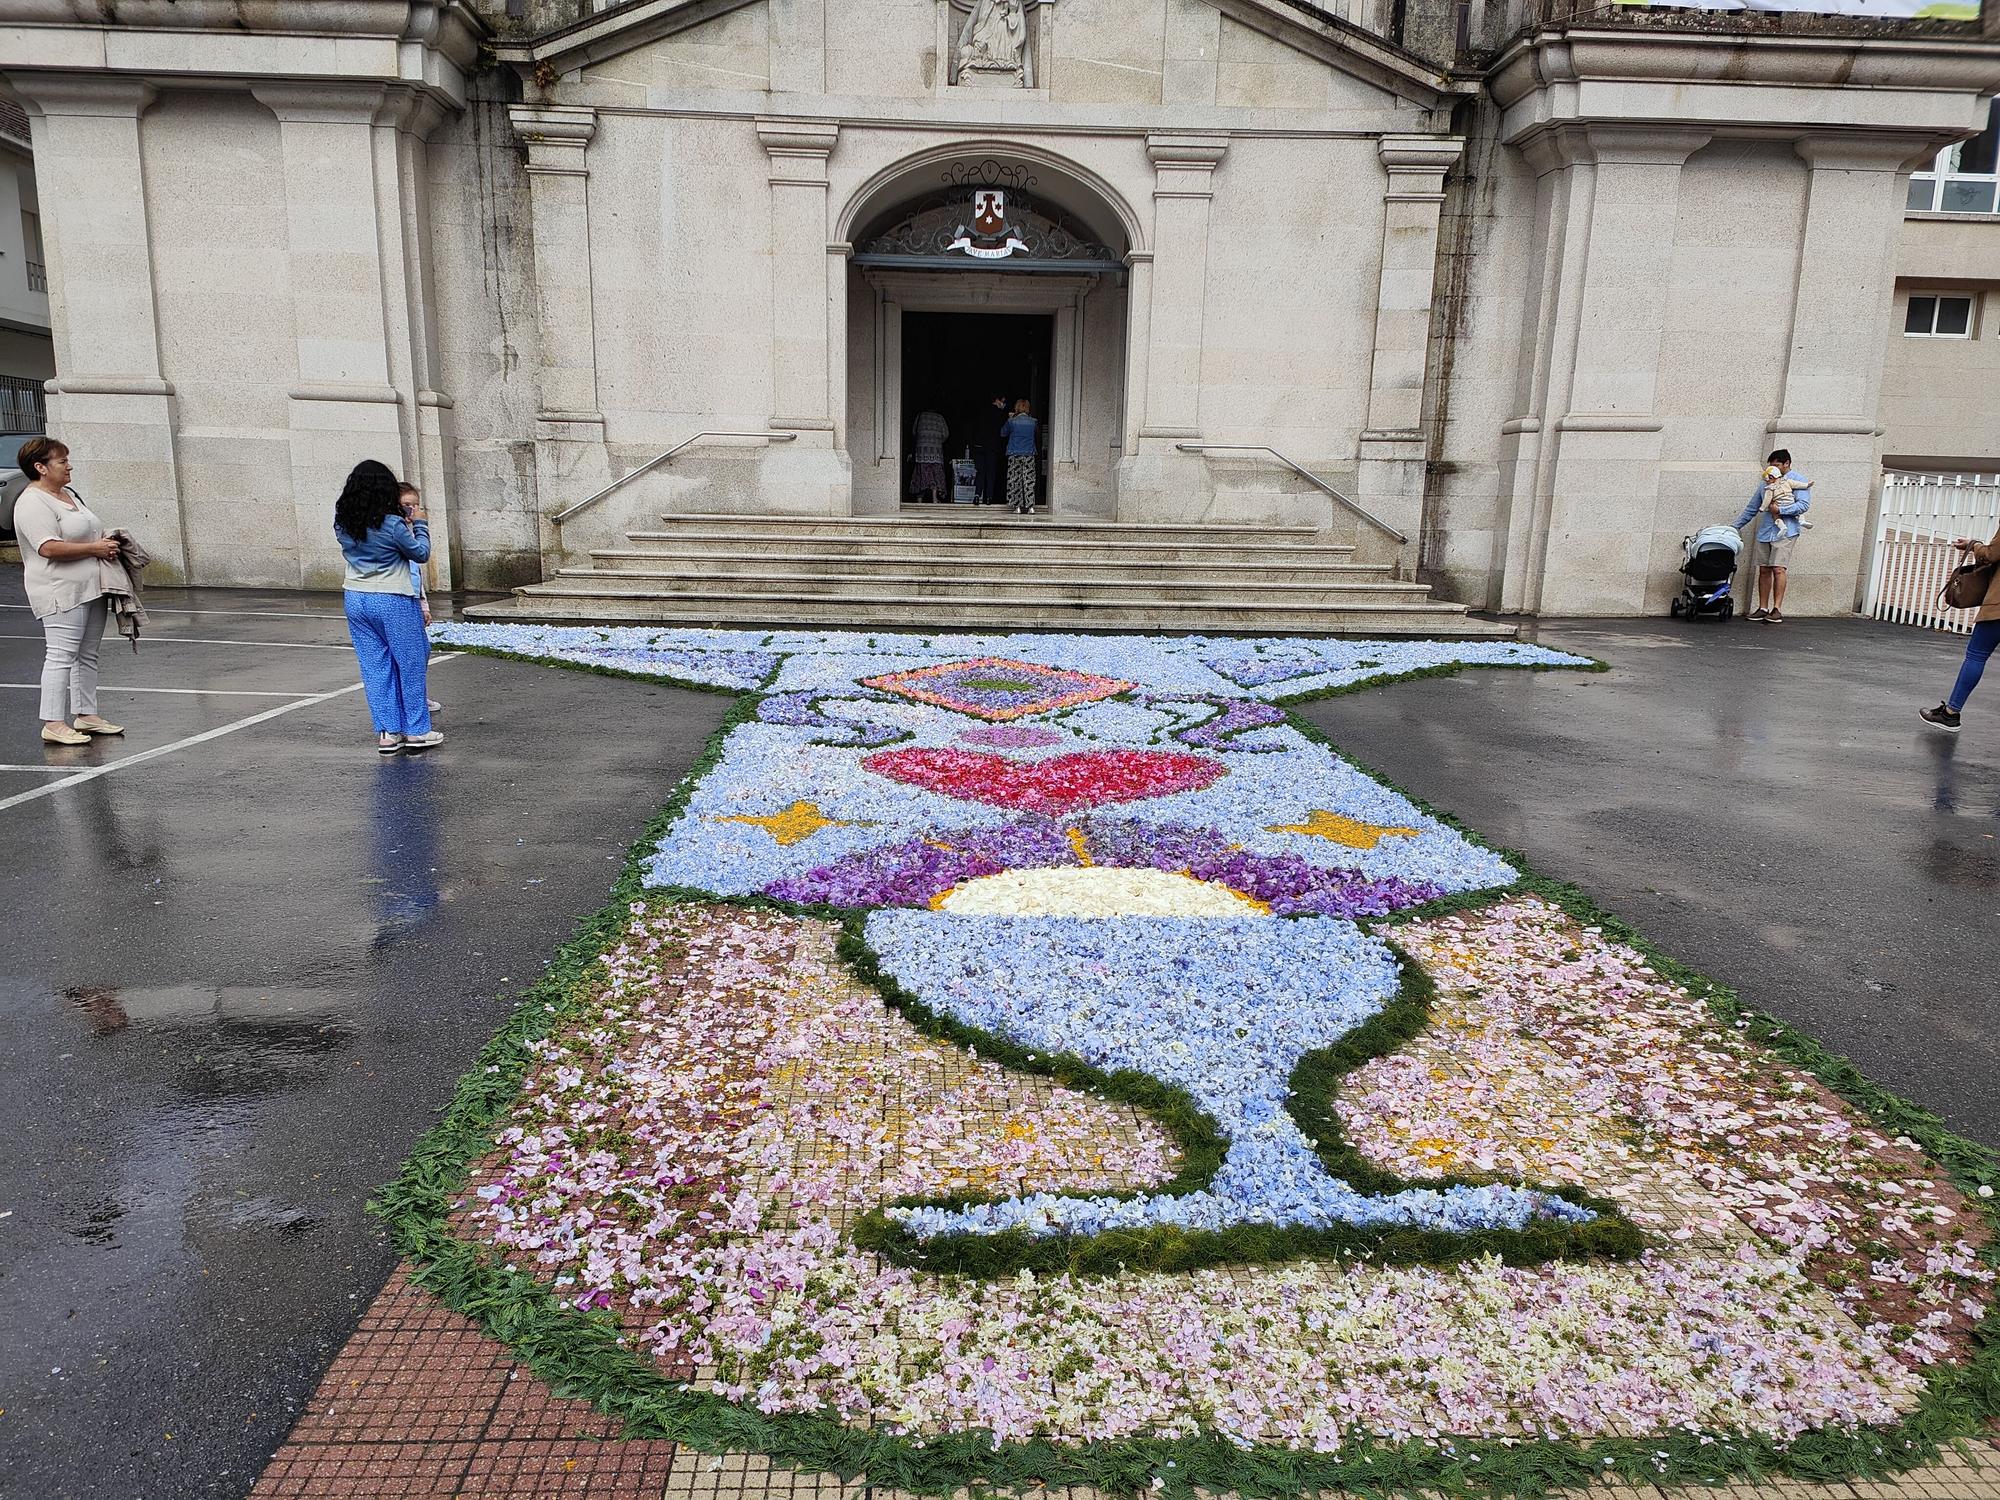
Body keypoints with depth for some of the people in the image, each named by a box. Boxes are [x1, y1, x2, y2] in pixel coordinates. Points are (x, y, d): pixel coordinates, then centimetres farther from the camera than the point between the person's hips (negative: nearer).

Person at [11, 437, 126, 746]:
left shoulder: (69, 494, 17)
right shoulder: (33, 503, -13)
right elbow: (49, 548, -23)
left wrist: (107, 543, 8)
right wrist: (95, 548, -16)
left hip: (90, 587, 10)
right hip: (61, 592, -10)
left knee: (88, 654, 13)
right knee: (61, 655, -10)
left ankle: (86, 714, 21)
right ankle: (53, 723, -8)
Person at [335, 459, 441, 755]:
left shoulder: (342, 523, 0)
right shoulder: (392, 524, -18)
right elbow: (421, 554, -6)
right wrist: (419, 523, 7)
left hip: (356, 600, 6)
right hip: (393, 602, -6)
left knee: (375, 667, 10)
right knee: (410, 664, 7)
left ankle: (387, 732, 12)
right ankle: (416, 730, 12)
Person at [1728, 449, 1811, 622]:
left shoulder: (1799, 481, 1)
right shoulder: (1766, 483, 17)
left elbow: (1804, 505, -11)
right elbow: (1752, 507, 21)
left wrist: (1780, 510, -17)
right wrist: (1736, 526, 17)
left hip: (1785, 533, -5)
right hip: (1764, 531, 5)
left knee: (1778, 569, -13)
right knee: (1764, 570, 3)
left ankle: (1777, 609, -12)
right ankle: (1763, 608, 8)